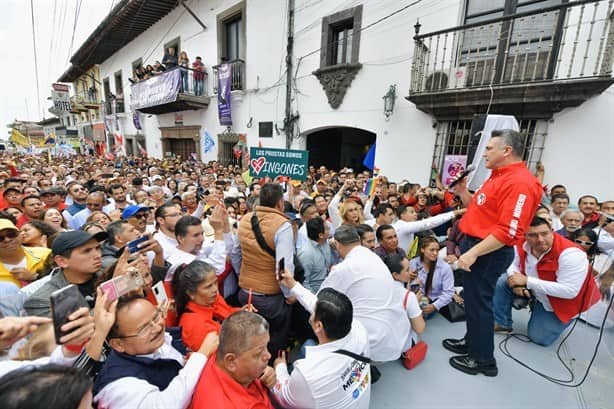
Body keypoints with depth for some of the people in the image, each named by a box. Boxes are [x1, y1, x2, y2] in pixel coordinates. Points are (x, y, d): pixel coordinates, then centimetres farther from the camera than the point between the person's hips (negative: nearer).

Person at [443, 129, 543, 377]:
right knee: (472, 298, 20)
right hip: (477, 246, 10)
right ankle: (472, 342, 38)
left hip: (489, 252, -10)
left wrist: (473, 253, -26)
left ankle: (484, 360, 22)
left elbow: (508, 231, -26)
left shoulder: (519, 182, -20)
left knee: (479, 302, 3)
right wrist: (463, 192, 8)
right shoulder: (498, 177, 13)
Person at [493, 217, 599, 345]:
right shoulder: (523, 245, -18)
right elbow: (513, 264, 1)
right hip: (536, 292, 5)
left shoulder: (570, 254, -34)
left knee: (539, 338, -1)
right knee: (502, 282, -13)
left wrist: (527, 281, -37)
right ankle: (502, 323, 4)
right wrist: (516, 282, -21)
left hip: (562, 303, -5)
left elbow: (569, 291, -37)